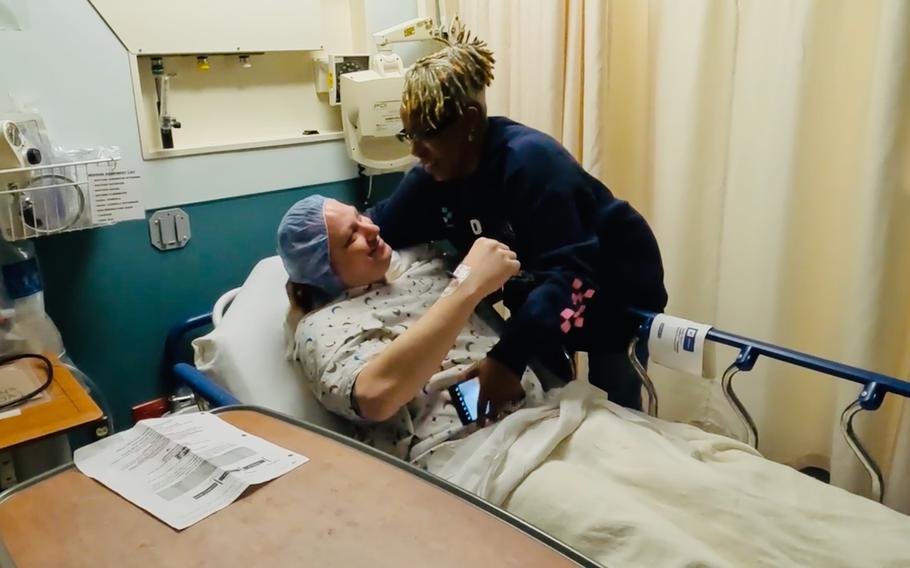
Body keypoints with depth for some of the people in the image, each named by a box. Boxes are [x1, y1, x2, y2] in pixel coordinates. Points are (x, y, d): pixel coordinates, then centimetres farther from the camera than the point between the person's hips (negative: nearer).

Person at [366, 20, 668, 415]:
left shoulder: (531, 161, -35)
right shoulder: (436, 174, -12)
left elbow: (569, 273, -40)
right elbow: (379, 227, -3)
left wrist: (509, 356, -48)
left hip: (615, 292, -6)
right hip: (542, 300, 6)